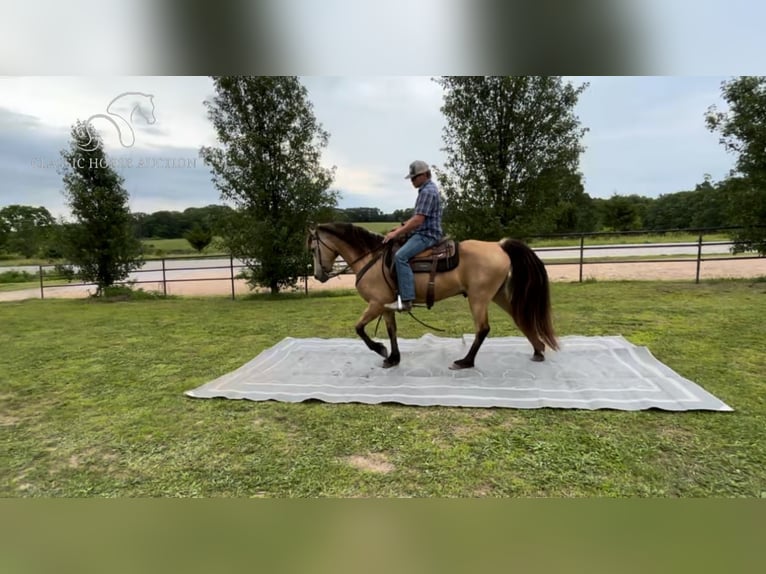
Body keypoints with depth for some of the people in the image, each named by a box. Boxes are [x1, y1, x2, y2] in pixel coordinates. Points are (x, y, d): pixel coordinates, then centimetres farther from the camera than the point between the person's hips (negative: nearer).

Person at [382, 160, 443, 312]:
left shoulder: (427, 191, -15)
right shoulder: (427, 189, 18)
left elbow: (418, 220, -21)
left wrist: (397, 233, -17)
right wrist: (401, 228, 15)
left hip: (426, 235, -11)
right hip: (422, 233, 11)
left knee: (400, 256, -28)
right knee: (399, 251, 20)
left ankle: (406, 300, -30)